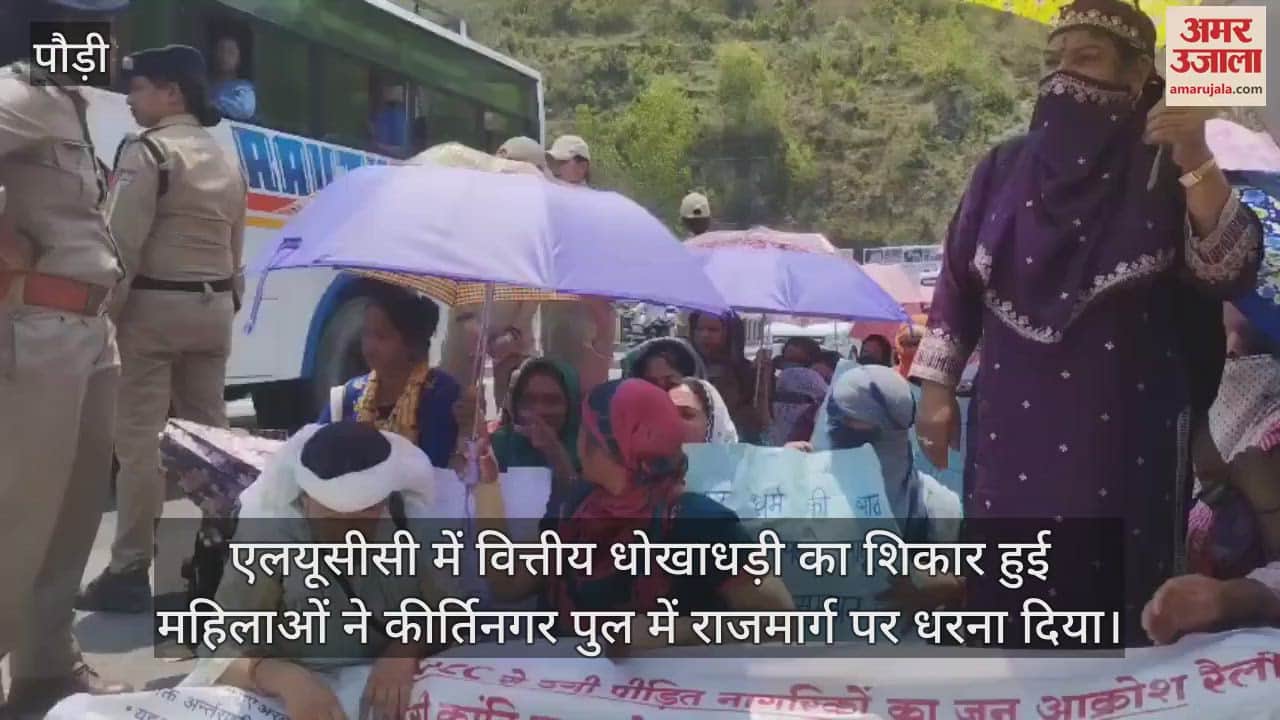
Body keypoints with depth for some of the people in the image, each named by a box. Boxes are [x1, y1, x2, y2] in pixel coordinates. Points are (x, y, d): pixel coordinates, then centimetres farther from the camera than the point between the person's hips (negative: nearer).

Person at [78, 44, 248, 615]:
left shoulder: (147, 150, -10)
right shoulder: (226, 160, 14)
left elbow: (124, 244, -17)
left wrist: (105, 313, -12)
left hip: (154, 306, -8)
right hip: (212, 307, 8)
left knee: (139, 440, -5)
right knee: (208, 433, 12)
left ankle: (130, 572, -2)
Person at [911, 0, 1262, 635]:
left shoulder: (1165, 172, -1)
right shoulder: (1005, 167, 6)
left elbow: (1230, 272, -12)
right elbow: (958, 280, 7)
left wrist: (1197, 162, -22)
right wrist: (936, 387, 2)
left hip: (1124, 427, -2)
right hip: (1013, 423, 2)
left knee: (1111, 593, 2)